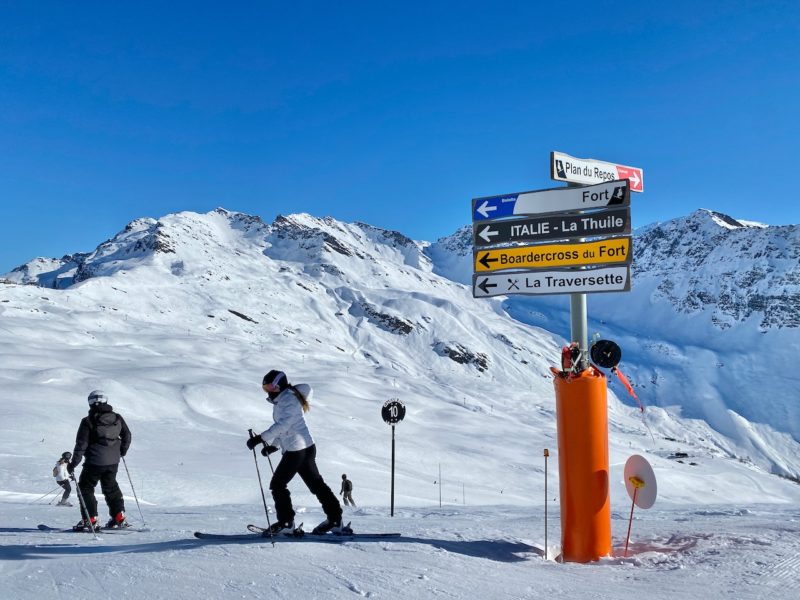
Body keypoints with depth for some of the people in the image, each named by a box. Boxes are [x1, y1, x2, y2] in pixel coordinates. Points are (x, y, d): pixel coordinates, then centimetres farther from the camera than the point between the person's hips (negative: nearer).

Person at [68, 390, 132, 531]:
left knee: (85, 488, 10)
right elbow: (127, 435, 12)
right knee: (111, 487, 21)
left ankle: (91, 520, 3)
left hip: (95, 461, -5)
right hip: (113, 461, 5)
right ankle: (119, 516, 19)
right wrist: (122, 451, 27)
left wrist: (73, 463, -5)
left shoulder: (88, 421, -10)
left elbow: (81, 444, -12)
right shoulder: (117, 418, 4)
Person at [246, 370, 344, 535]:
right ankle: (335, 519, 13)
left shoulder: (288, 398, -12)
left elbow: (283, 424, -25)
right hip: (306, 448, 10)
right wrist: (273, 445, 17)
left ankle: (286, 522, 2)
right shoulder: (282, 400, 20)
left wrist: (261, 438, -28)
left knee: (277, 484, -1)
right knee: (316, 484, 11)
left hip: (296, 449, -10)